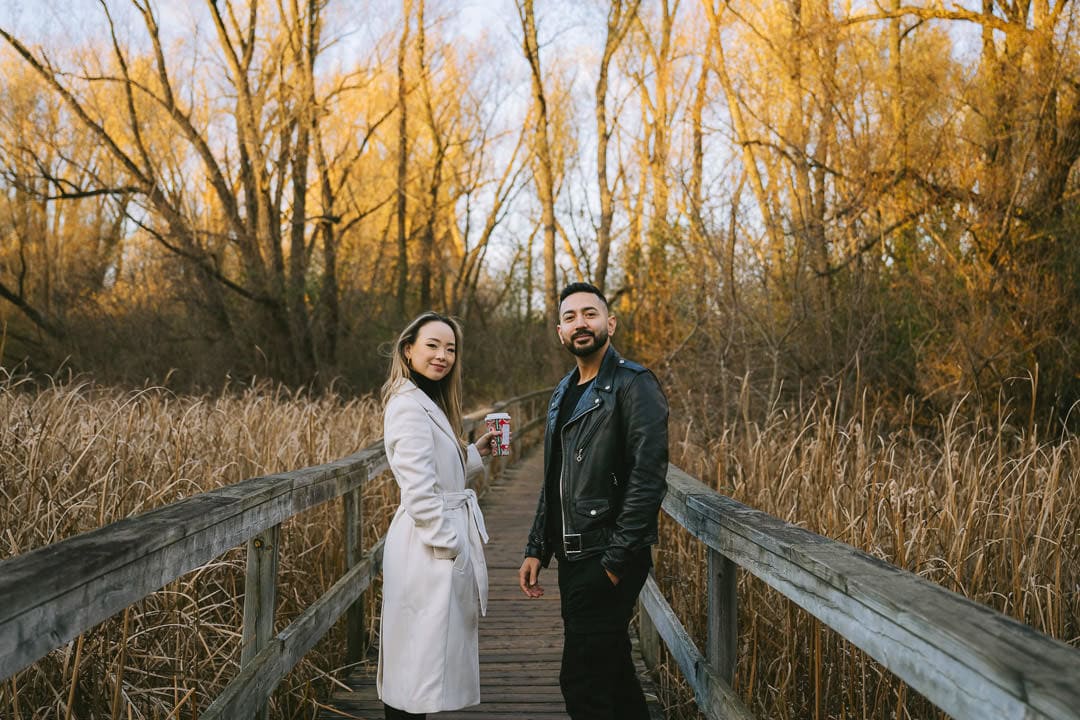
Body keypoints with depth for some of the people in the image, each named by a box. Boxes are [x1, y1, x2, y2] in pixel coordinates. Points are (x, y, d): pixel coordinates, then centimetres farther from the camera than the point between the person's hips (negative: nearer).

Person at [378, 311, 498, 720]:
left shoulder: (429, 402, 14)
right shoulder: (409, 405, -17)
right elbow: (419, 490, -22)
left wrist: (476, 453, 10)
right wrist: (447, 546, -19)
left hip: (442, 538, 10)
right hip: (430, 546, -10)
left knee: (419, 655, 17)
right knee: (422, 652, -2)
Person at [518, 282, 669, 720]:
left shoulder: (633, 385, -10)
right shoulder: (564, 393, 17)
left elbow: (648, 478, -18)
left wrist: (617, 560, -20)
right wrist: (536, 550, 14)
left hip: (609, 560, -8)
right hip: (572, 559, 9)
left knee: (582, 680, -6)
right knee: (611, 671, 17)